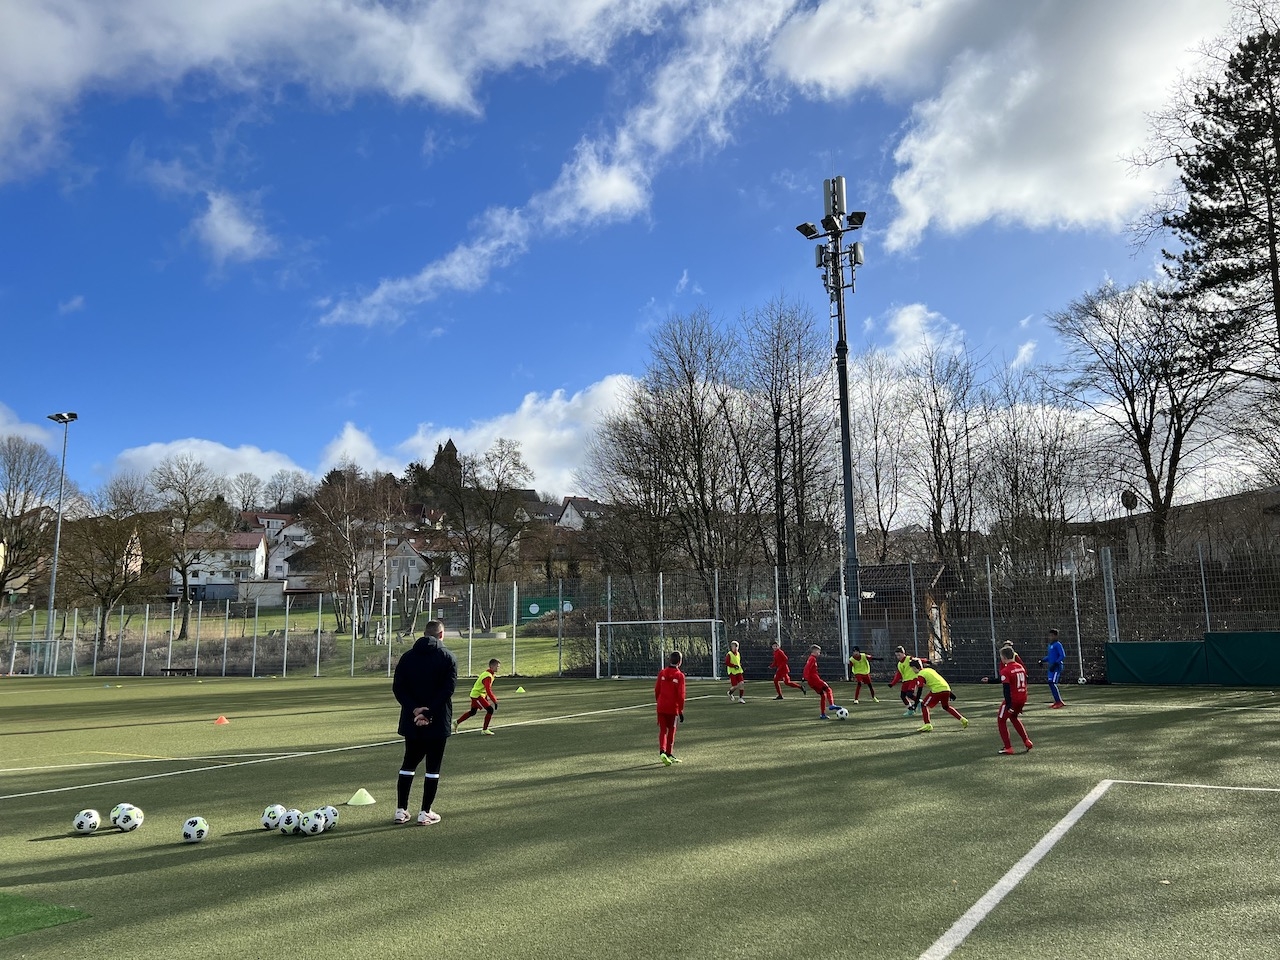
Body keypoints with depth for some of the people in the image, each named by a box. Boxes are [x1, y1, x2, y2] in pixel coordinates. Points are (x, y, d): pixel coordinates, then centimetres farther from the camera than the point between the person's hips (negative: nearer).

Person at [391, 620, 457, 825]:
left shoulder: (407, 656, 7)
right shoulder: (448, 656, -4)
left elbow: (397, 688, -2)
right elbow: (448, 689, -15)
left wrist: (414, 709, -10)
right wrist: (429, 712, -15)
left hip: (412, 720, 4)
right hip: (438, 721, -4)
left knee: (409, 763, 16)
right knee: (433, 766, 5)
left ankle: (401, 811, 17)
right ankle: (425, 813, 7)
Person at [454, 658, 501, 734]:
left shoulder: (491, 674, 7)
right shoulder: (488, 676, -25)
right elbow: (488, 691, -31)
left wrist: (494, 697, 15)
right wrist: (495, 701, -30)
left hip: (475, 694, 10)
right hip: (477, 695, -10)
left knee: (472, 712, 22)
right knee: (490, 710, -13)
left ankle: (457, 722, 36)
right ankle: (484, 730, -5)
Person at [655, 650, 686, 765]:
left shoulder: (662, 672, 0)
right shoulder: (680, 675, -10)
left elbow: (657, 689, 6)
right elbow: (681, 694, -11)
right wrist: (681, 711, -5)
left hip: (661, 707, 3)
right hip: (673, 707, -3)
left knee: (662, 730, 8)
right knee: (671, 730, 13)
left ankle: (662, 751, -12)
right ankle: (669, 754, 20)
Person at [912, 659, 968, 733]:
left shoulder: (921, 675, -3)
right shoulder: (929, 669, 21)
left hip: (937, 690, -8)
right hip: (946, 688, 8)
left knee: (924, 705, 2)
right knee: (946, 707, 30)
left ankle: (927, 725, -7)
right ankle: (962, 719, 27)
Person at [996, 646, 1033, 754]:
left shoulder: (1005, 671, -15)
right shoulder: (1020, 667, 6)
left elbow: (1007, 689, -20)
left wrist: (1008, 705, -20)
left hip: (1012, 699, -7)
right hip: (1023, 698, 7)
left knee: (1001, 720, 9)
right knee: (1014, 717, 29)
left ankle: (1008, 748, 5)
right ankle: (1026, 741, 21)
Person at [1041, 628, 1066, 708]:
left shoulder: (1058, 644, -11)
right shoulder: (1050, 645, 16)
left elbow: (1063, 656, -18)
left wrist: (1055, 664, -23)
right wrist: (1043, 661, 14)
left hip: (1057, 666, -9)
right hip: (1052, 666, 9)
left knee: (1053, 683, -15)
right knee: (1051, 683, 10)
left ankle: (1060, 702, -11)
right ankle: (1057, 701, 19)